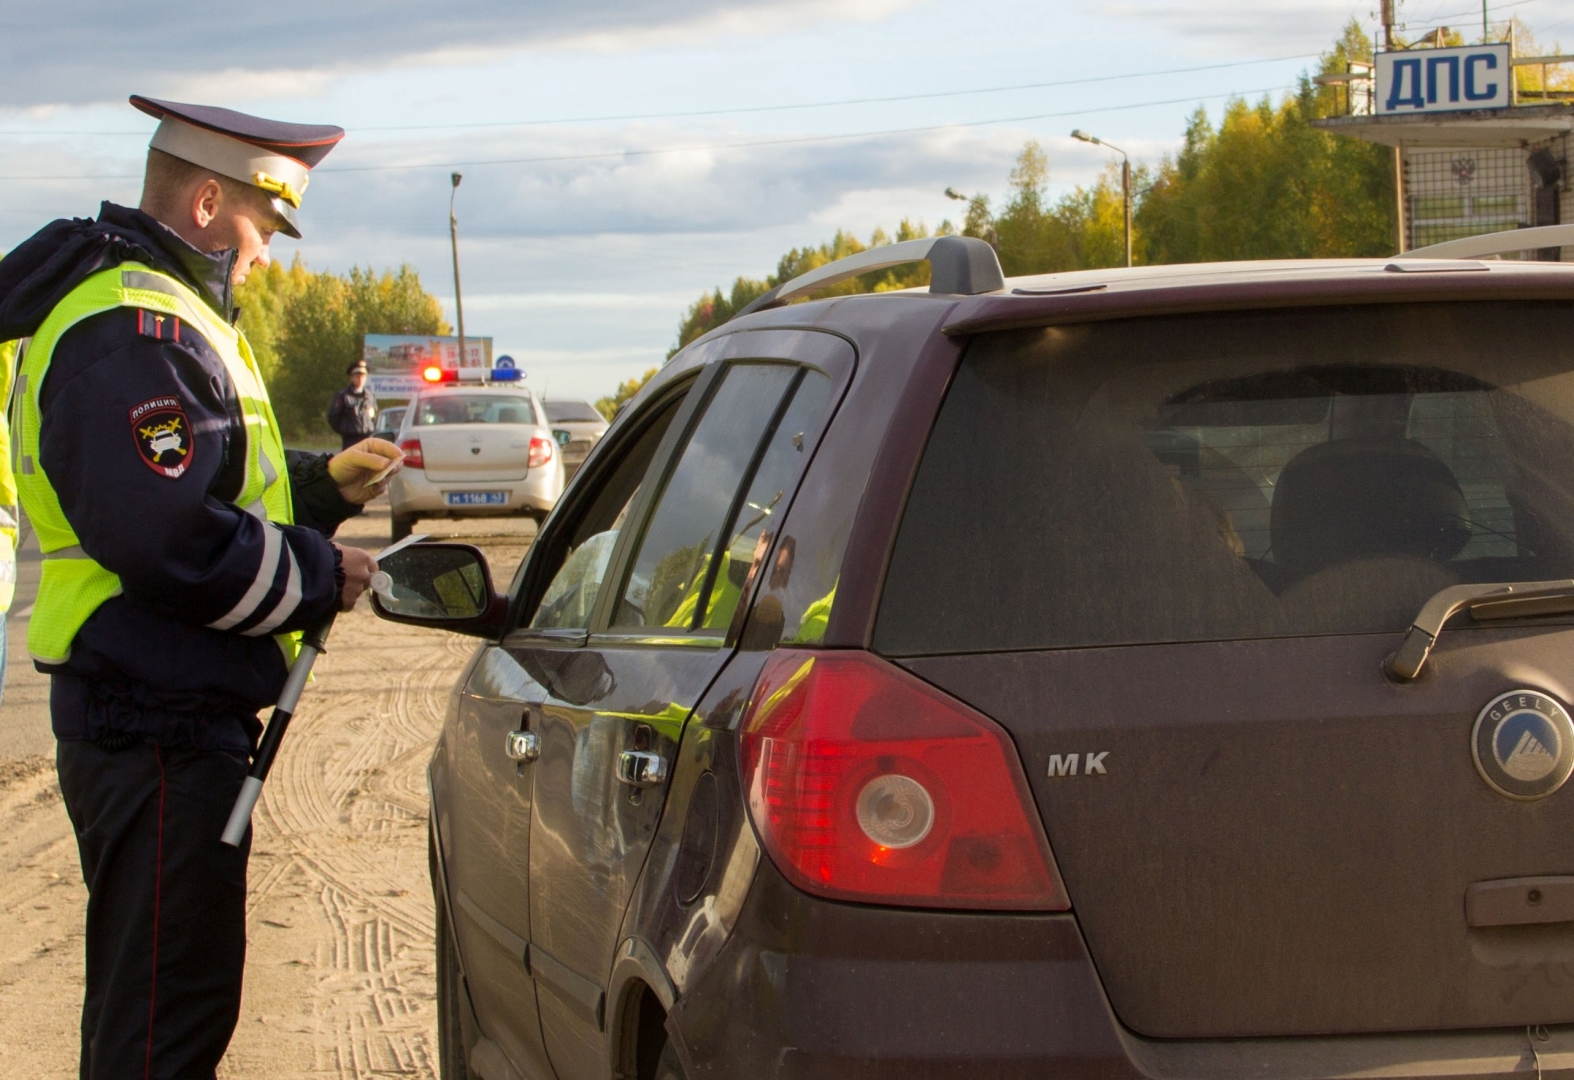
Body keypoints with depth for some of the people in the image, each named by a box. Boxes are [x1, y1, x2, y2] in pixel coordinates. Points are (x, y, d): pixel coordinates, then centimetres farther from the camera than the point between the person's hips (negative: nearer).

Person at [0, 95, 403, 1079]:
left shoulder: (160, 315, 18)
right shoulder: (137, 334, -18)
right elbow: (169, 544, -26)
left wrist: (323, 487, 11)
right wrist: (319, 576, -14)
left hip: (171, 714, 11)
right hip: (160, 729, -11)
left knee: (165, 995, 20)